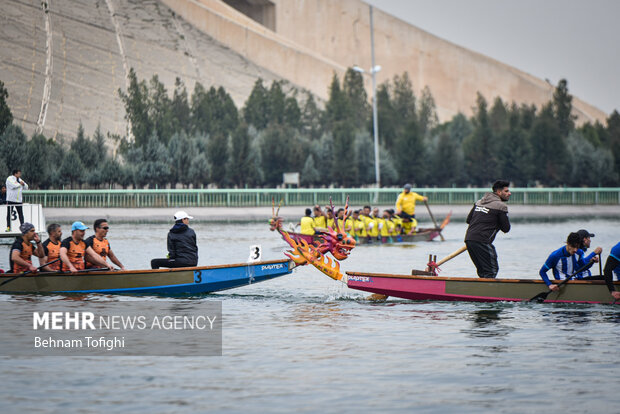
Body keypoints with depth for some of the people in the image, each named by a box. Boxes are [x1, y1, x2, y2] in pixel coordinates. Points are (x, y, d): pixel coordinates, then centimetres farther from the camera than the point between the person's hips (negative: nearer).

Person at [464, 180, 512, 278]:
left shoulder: (479, 202, 19)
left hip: (468, 238, 8)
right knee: (492, 270, -4)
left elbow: (468, 220, 21)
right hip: (482, 241, -8)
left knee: (482, 270, 17)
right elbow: (506, 228, -1)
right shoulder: (501, 206, -4)